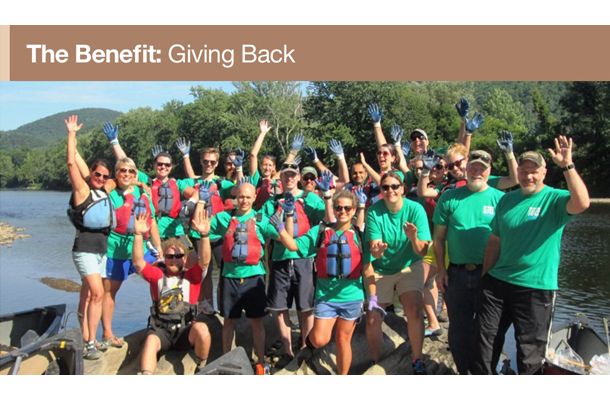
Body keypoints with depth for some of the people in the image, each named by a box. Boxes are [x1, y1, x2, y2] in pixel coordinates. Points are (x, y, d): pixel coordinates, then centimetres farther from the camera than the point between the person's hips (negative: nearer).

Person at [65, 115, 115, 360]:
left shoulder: (105, 190, 10)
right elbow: (72, 162, -14)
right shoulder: (82, 190, -6)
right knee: (97, 293, -18)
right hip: (85, 248, -7)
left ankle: (86, 339, 15)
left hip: (102, 248, 7)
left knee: (87, 296, 11)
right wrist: (72, 134, -10)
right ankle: (90, 344, -13)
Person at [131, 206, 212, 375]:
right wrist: (139, 235, -15)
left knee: (202, 329, -30)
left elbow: (204, 261, -9)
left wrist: (204, 235, -26)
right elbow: (138, 262, -1)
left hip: (186, 330, 0)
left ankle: (202, 369, -7)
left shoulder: (192, 276, 8)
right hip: (160, 328, 1)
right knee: (151, 340, -30)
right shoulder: (157, 275, 12)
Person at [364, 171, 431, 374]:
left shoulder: (415, 209, -17)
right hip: (381, 270, 1)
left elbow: (422, 251, -20)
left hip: (409, 267, -1)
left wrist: (414, 238, -41)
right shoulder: (374, 211, -15)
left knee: (414, 311, -21)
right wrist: (377, 250, -44)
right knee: (373, 320, -3)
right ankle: (375, 362, 22)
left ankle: (417, 360, 0)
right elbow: (373, 249, -21)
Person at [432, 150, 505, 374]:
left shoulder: (499, 198, -1)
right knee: (459, 328, 12)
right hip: (456, 273, 1)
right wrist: (440, 269, 0)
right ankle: (464, 371, 31)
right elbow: (439, 237, 4)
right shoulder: (449, 197, 2)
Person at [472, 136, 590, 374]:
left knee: (530, 351, 8)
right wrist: (485, 274, 10)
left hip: (536, 287, -4)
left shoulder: (555, 199, -6)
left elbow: (582, 203, -30)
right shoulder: (507, 199, 7)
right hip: (497, 281, 4)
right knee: (483, 337, 10)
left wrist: (567, 165, -33)